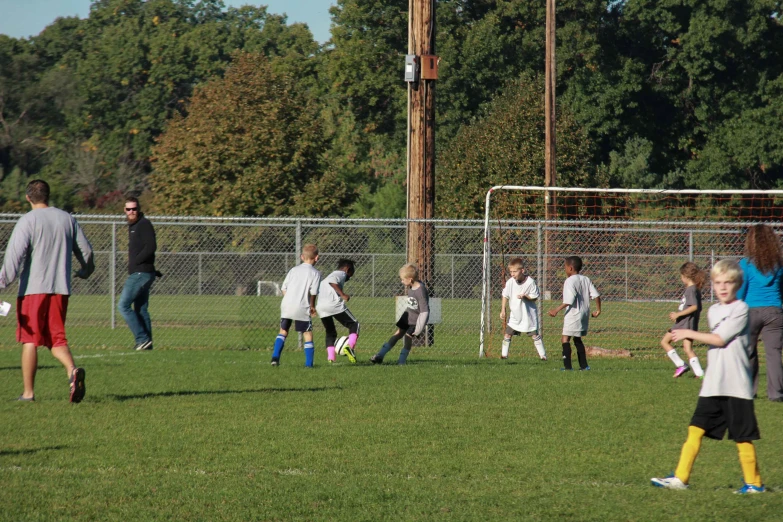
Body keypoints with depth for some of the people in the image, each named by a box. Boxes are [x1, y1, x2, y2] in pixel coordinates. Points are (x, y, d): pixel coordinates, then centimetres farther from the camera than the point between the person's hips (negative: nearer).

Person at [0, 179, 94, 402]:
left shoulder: (27, 221, -5)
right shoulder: (67, 219, 10)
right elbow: (85, 250, 17)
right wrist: (86, 270, 37)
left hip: (33, 289, -4)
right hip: (61, 289, 4)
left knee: (30, 340, 3)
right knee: (56, 338, 9)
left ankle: (28, 392, 5)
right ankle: (72, 370, -19)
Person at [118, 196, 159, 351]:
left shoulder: (144, 225, -10)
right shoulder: (133, 226, 19)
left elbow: (151, 247, -21)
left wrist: (134, 262, -17)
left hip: (141, 273, -10)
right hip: (137, 274, 10)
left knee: (123, 306, -11)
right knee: (141, 310, 10)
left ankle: (142, 338, -12)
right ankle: (146, 343, 11)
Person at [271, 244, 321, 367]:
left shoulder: (293, 270, 13)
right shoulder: (315, 273, 0)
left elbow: (284, 288, 10)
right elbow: (313, 292, -7)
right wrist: (312, 306, 7)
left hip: (286, 306, 4)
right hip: (302, 308, -4)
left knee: (283, 331, 17)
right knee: (308, 334, 4)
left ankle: (275, 357, 5)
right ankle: (309, 363, 0)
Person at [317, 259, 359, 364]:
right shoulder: (341, 274, 7)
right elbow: (332, 281, -16)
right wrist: (343, 295, -16)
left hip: (320, 307, 7)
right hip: (334, 305, -7)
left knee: (330, 333, 20)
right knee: (354, 325, 5)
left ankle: (330, 357, 5)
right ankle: (349, 346, -16)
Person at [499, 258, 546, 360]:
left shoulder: (530, 282, -18)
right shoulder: (510, 282, -9)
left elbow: (534, 297, -9)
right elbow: (505, 296, 3)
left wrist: (525, 296, -27)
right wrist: (503, 310, 0)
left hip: (529, 313, -3)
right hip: (515, 313, 3)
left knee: (535, 334, -2)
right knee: (507, 333, 0)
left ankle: (543, 355, 5)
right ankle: (504, 354, 9)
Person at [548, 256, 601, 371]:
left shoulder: (570, 281, -12)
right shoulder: (586, 280, 10)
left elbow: (569, 301, -20)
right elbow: (596, 295, 6)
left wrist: (557, 310, -15)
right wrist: (598, 309, 16)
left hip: (573, 314, -8)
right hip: (584, 314, 9)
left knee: (565, 339, -8)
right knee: (577, 339, 19)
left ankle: (567, 366, -18)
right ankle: (584, 365, 16)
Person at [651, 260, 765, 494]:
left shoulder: (740, 309, -9)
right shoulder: (713, 311, 14)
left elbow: (720, 339, -14)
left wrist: (690, 334, -9)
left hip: (736, 385, -7)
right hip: (713, 385, 7)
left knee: (742, 435, -1)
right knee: (696, 428, 0)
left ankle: (753, 482, 10)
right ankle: (680, 477, 0)